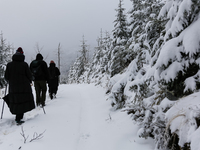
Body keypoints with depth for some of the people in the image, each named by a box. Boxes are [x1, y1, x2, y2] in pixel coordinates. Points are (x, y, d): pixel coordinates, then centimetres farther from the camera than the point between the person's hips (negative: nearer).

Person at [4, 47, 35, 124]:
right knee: (22, 102, 5)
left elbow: (6, 77, 1)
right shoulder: (24, 64, -9)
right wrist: (30, 81, 16)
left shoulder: (9, 65, -1)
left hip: (13, 87, 3)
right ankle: (18, 118, 0)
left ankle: (18, 116, 24)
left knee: (15, 101, 14)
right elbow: (29, 76, -5)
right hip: (24, 87, -3)